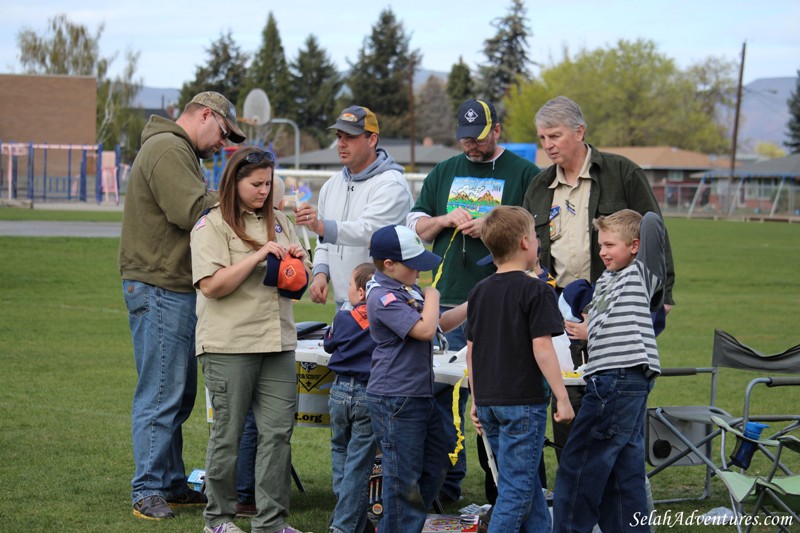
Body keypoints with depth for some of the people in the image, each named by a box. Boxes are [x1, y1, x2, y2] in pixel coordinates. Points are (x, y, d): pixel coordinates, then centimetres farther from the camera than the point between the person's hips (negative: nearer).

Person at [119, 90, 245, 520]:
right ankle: (148, 491, -3)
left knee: (180, 393, 14)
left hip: (174, 288, 11)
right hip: (158, 289, -11)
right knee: (161, 395, -7)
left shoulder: (180, 152, 23)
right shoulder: (167, 150, -13)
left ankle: (172, 485, 20)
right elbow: (193, 211, -23)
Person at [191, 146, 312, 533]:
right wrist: (259, 256, -17)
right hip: (230, 346, -5)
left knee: (278, 430, 2)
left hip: (278, 342, 5)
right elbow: (211, 285, -15)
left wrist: (298, 261, 1)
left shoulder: (278, 222, 15)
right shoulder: (212, 225, -4)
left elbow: (301, 281, 24)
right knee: (228, 432, 3)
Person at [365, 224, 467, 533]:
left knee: (434, 468, 17)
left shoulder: (409, 290, 13)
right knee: (404, 478, -3)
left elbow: (440, 324, 24)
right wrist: (432, 297, -8)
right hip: (395, 400, -10)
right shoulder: (383, 297, -18)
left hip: (420, 395, 10)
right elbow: (425, 329, -26)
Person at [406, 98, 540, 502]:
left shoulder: (524, 173, 4)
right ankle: (446, 478, 8)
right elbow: (415, 226, 17)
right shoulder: (444, 173, 17)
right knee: (443, 391, 2)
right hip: (448, 301, 4)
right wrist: (446, 219, -2)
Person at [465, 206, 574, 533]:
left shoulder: (479, 292, 9)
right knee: (516, 487, -2)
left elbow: (471, 350, 11)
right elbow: (541, 348, -16)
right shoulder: (536, 291, -11)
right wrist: (563, 398, -11)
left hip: (488, 404, 7)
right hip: (524, 402, -7)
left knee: (526, 482, 17)